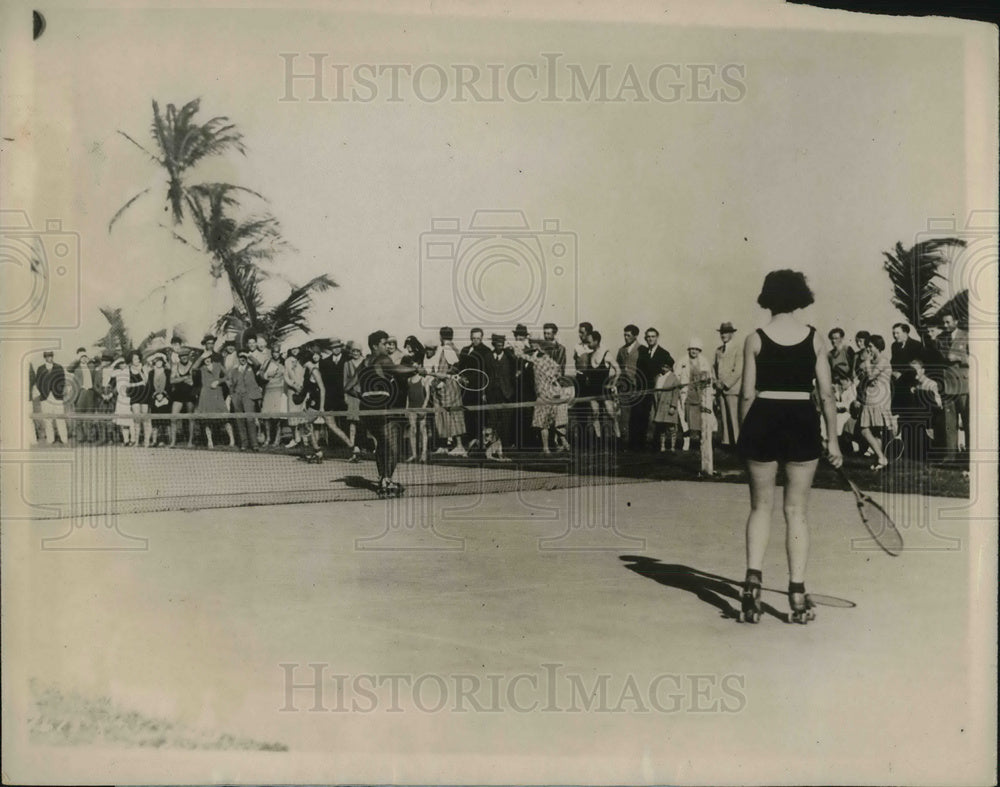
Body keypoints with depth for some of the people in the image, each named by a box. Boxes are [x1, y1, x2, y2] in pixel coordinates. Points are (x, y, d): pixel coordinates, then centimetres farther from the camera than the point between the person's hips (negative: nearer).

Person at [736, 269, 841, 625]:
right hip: (803, 422, 1)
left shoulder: (755, 339, 0)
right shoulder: (814, 338, 2)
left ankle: (753, 577, -3)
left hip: (763, 420, 0)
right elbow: (826, 393, 2)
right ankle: (797, 593, 10)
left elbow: (747, 394, -1)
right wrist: (833, 439, 8)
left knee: (761, 507, 12)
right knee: (796, 511, 8)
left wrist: (744, 434, 9)